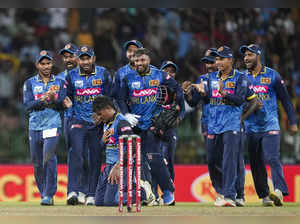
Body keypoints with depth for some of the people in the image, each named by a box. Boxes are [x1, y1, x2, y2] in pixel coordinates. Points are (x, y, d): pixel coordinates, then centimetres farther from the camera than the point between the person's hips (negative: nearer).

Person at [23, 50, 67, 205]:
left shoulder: (60, 82, 9)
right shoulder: (30, 83, 9)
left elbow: (62, 106, 0)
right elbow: (27, 105, -3)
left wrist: (53, 100, -20)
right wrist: (42, 100, -20)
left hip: (53, 125, -2)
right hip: (35, 126, 2)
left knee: (49, 158, -17)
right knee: (37, 163, 6)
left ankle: (49, 195, -16)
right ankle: (43, 193, 20)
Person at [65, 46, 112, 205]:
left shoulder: (103, 73, 4)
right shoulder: (71, 76, 5)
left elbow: (109, 97, 5)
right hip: (78, 120, -1)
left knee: (96, 158, 2)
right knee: (76, 153, -17)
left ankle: (91, 195, 7)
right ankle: (73, 191, -25)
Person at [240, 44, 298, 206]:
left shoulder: (272, 75, 1)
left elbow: (285, 99, 5)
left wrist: (293, 122, 1)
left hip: (270, 126, -4)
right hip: (251, 127, 4)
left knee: (272, 158, -19)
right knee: (256, 163, 4)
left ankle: (279, 191, -28)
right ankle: (264, 195, 12)